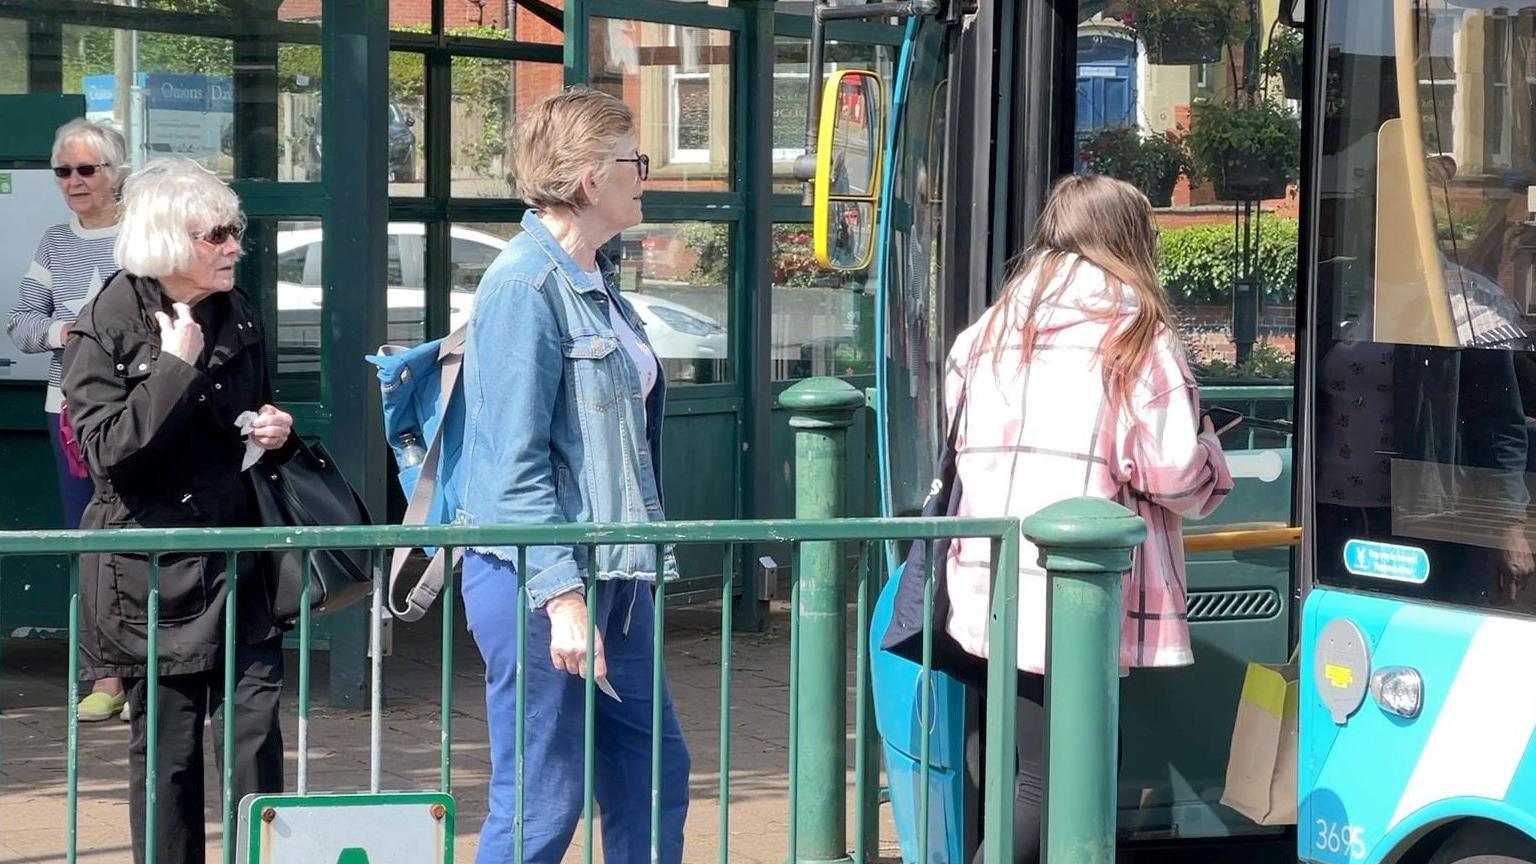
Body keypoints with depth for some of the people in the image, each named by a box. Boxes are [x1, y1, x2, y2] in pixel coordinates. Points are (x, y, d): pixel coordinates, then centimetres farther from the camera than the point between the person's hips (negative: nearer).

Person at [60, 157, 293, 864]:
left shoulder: (239, 318, 9)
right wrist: (175, 367, -18)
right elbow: (107, 450, -17)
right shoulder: (106, 329, -8)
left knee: (257, 728, -3)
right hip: (154, 568, -4)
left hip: (237, 555, 4)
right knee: (167, 743, 3)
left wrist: (275, 431, 2)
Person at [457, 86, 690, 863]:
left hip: (611, 574, 10)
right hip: (541, 579, -10)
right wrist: (562, 594, -23)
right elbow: (515, 462, -19)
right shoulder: (526, 285, -16)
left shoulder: (596, 280, 13)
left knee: (655, 775, 15)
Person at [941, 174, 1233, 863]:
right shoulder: (1137, 337, -3)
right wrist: (1211, 475, 11)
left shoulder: (986, 333, 13)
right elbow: (1177, 474, -10)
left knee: (1005, 770, 14)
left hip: (987, 595, 6)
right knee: (1047, 782, -5)